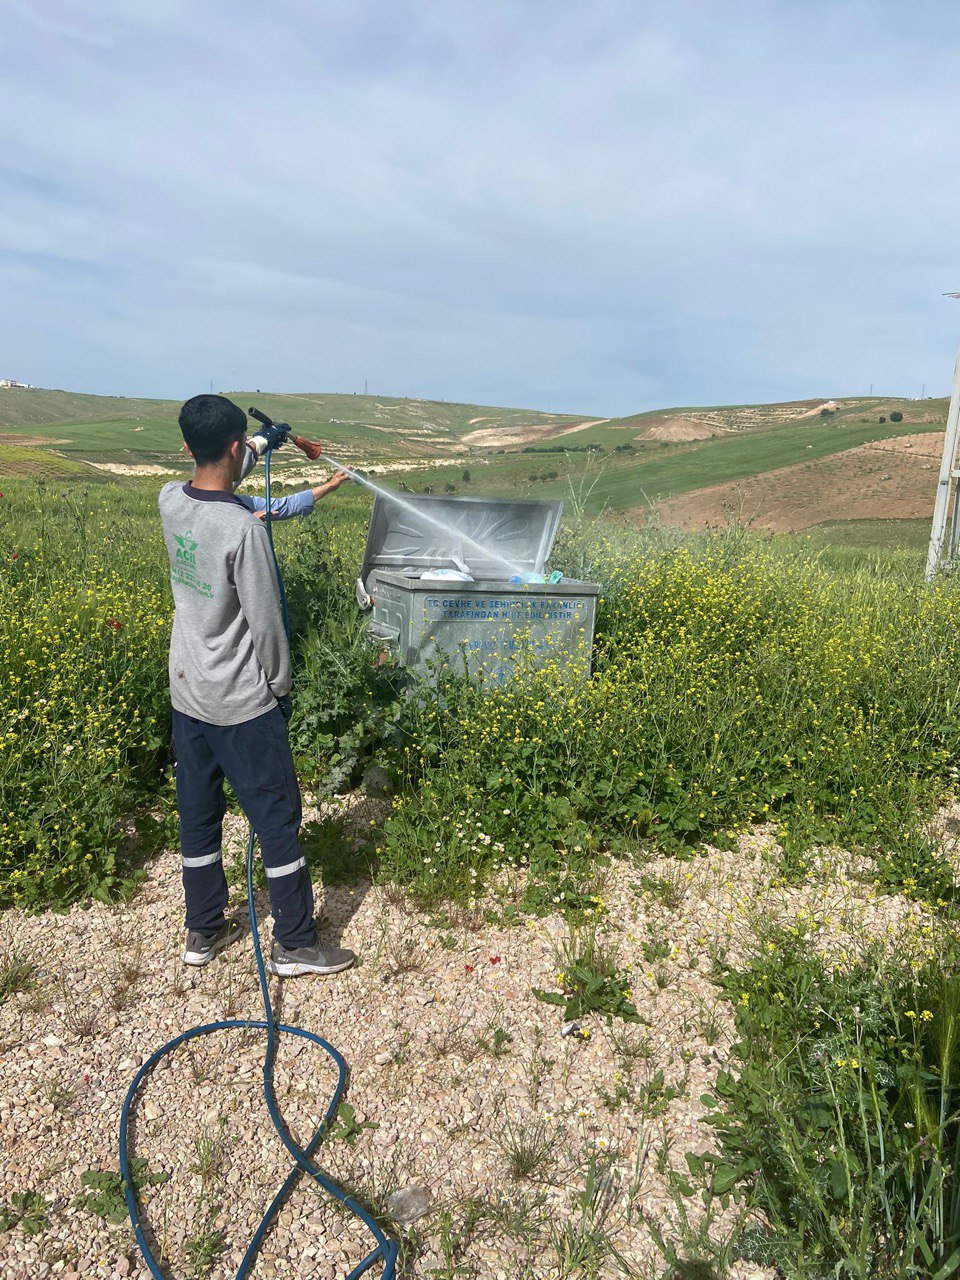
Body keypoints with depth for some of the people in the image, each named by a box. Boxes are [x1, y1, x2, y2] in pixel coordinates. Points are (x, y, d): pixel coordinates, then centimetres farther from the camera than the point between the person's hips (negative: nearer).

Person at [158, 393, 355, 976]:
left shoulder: (171, 500, -2)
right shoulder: (244, 527, -24)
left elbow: (215, 482, 23)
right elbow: (266, 623, -19)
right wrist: (281, 685, -2)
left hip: (187, 692, 8)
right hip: (242, 703, -8)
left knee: (198, 812, 18)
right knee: (278, 818, 5)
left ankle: (204, 931, 33)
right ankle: (296, 945, 17)